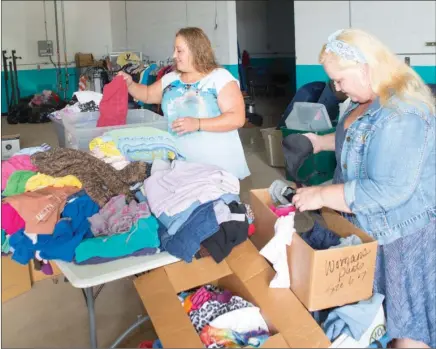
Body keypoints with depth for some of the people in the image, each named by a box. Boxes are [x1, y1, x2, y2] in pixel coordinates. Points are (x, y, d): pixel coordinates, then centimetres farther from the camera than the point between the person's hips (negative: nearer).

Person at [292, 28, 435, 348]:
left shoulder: (401, 114, -29)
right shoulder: (372, 99, 3)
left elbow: (391, 190, -33)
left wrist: (322, 196, -27)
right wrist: (323, 141, 10)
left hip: (405, 231, -9)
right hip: (374, 226, 10)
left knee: (407, 322, 6)